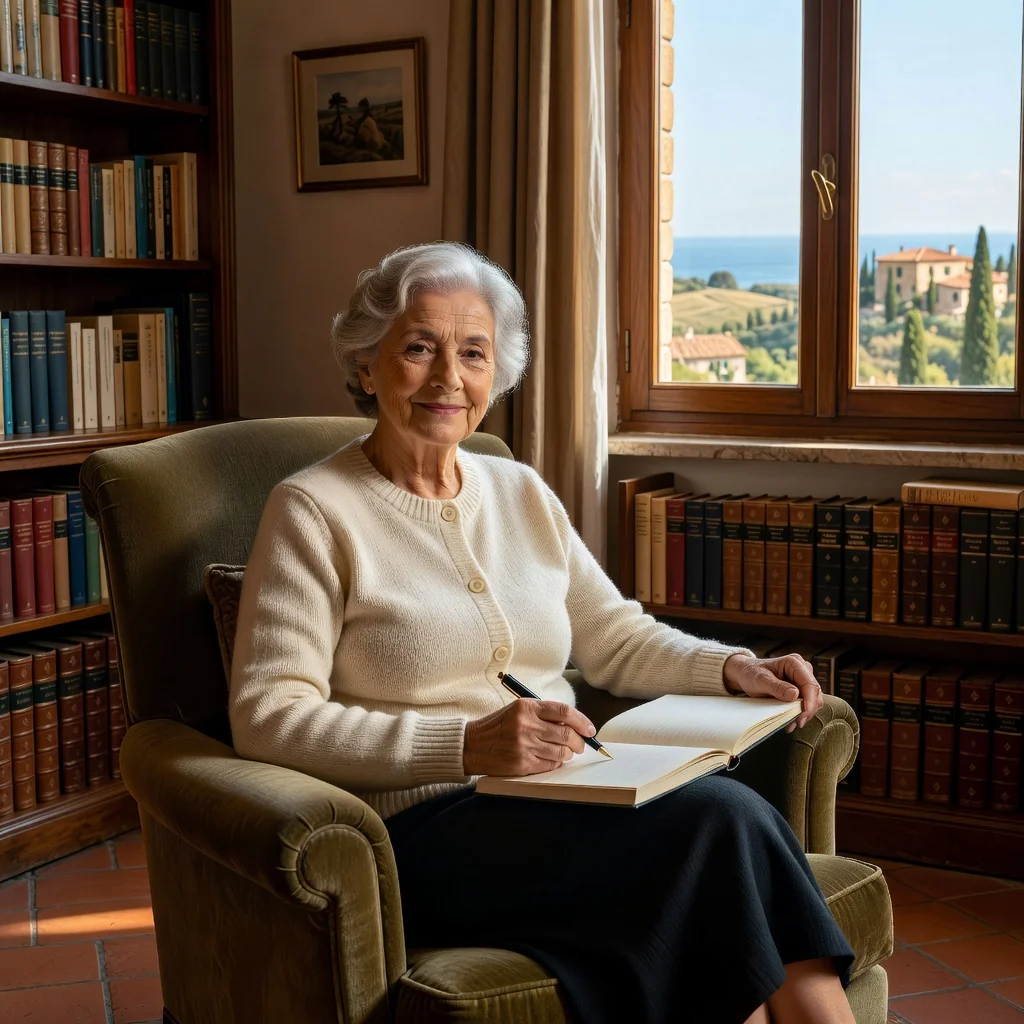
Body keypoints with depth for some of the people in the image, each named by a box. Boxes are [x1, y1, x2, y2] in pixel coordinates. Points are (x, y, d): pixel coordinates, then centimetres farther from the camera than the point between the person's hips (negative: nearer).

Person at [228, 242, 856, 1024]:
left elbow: (616, 639, 22)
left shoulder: (522, 493, 16)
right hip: (427, 828, -5)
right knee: (724, 819, -25)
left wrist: (729, 668, 2)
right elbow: (267, 718, -12)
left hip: (566, 804, 6)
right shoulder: (313, 512, -3)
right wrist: (467, 744, -23)